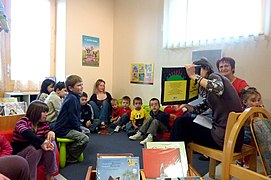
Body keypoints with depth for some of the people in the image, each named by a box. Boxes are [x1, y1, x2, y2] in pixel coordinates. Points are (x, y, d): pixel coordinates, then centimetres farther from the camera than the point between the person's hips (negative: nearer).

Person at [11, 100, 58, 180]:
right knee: (34, 149, -35)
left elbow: (48, 137, -5)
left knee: (52, 144, -19)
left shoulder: (43, 123, 2)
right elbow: (25, 133, -39)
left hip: (37, 154, 6)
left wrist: (51, 133, -30)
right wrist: (41, 142, -48)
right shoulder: (23, 121, -17)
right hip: (19, 154, -5)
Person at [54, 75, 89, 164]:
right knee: (84, 139, -24)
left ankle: (69, 151, 21)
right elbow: (72, 117, -21)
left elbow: (76, 116, 18)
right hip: (63, 129, -11)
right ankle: (69, 158, -4)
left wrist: (79, 128, 11)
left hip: (67, 126, 11)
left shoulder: (73, 97, 13)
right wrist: (79, 130, -9)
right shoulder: (72, 98, -19)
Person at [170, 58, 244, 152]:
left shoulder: (214, 76, -7)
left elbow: (219, 89, -31)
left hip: (227, 136, -8)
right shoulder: (208, 91, 18)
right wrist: (186, 105, 1)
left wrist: (193, 76, -24)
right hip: (221, 132, 8)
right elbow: (200, 109, 19)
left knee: (182, 124, 0)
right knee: (181, 121, 10)